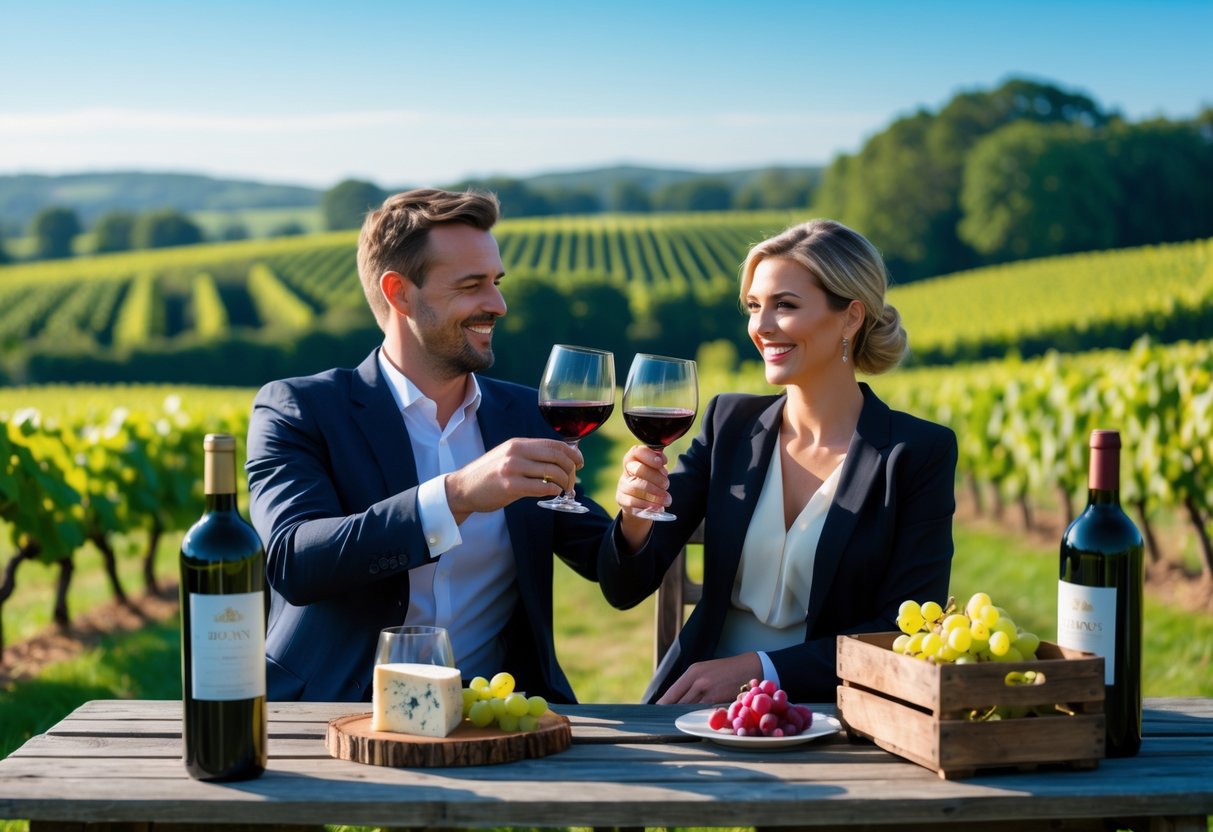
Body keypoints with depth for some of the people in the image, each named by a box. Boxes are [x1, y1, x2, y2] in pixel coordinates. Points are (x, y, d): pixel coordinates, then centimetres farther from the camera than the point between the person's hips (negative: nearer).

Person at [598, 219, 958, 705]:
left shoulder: (920, 453, -3)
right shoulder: (729, 423, 6)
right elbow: (624, 590, 4)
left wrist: (758, 668, -17)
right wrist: (636, 518, -18)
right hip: (703, 703, 3)